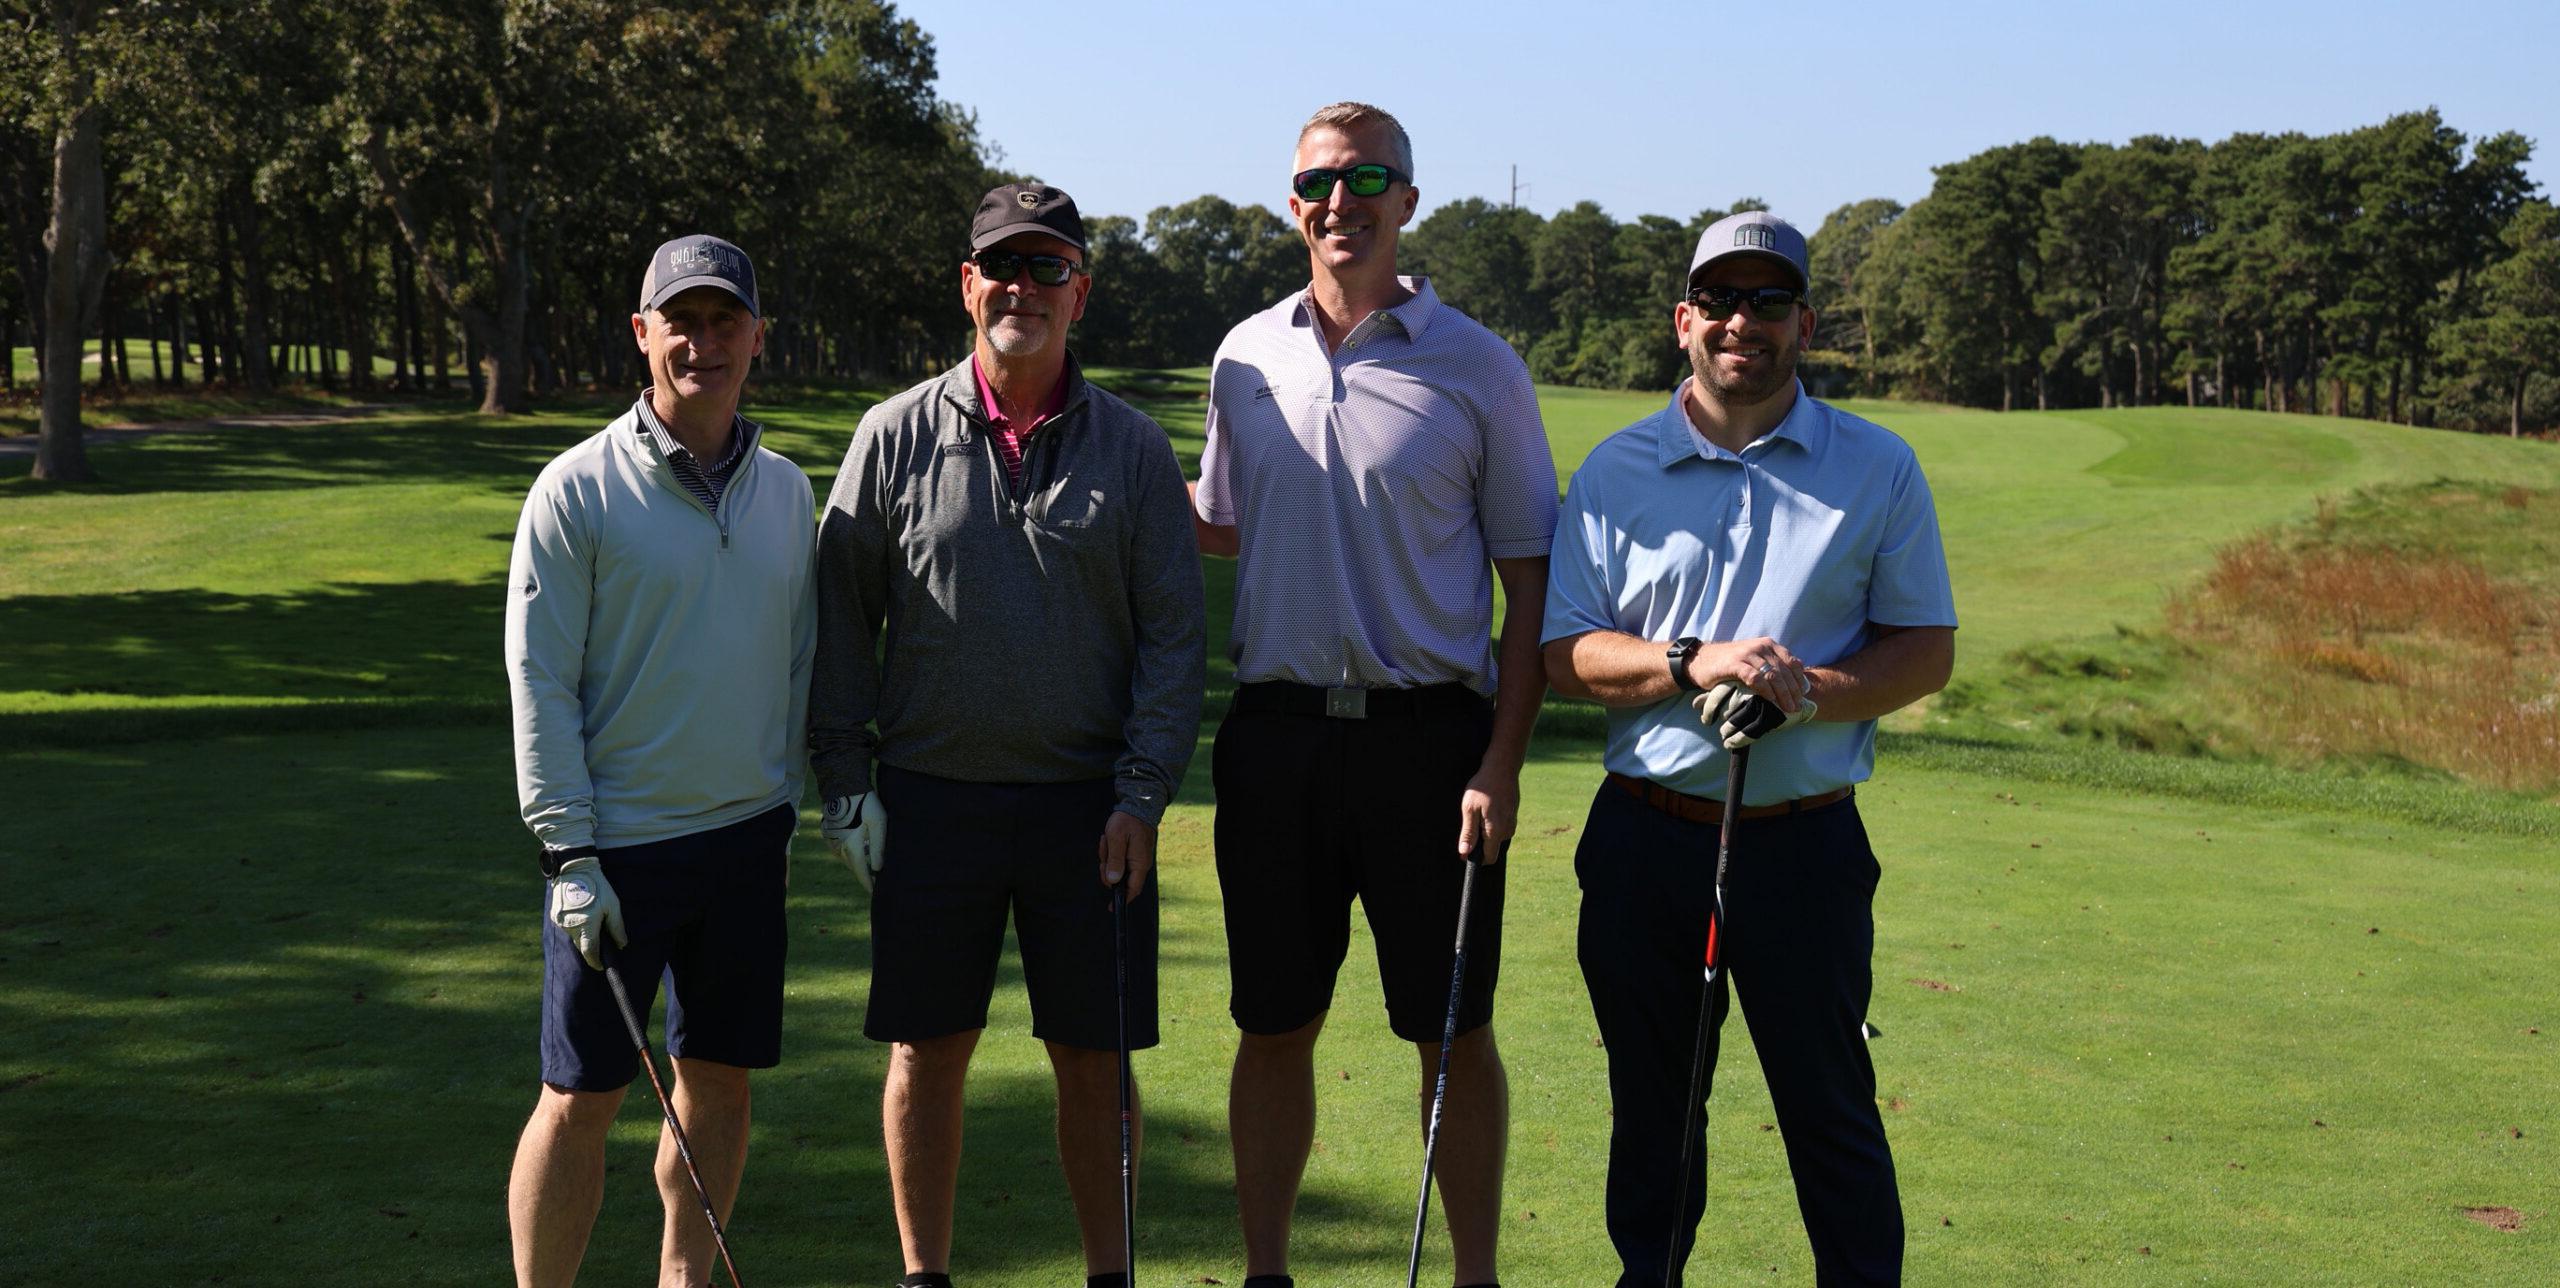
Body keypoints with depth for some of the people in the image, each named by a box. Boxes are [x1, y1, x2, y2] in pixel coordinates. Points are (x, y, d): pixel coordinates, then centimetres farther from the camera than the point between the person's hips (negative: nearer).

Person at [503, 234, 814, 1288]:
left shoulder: (786, 491, 8)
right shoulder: (577, 490, -7)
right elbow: (538, 682, -8)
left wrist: (795, 805, 12)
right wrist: (570, 854, -12)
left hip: (748, 836, 5)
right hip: (616, 845, -5)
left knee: (720, 1082, 11)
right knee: (579, 1098, -1)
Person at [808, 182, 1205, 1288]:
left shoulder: (1134, 448, 3)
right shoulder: (897, 435, 3)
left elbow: (1175, 633, 2)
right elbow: (841, 617, 5)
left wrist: (1142, 792, -6)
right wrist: (844, 780, -1)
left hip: (1089, 806, 0)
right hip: (931, 801, 0)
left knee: (1093, 1054, 6)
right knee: (925, 1050, 7)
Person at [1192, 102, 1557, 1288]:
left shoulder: (1478, 368, -1)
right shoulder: (1246, 358, 9)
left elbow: (1529, 579, -1)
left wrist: (1500, 765, -9)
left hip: (1429, 734, -3)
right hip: (1276, 732, 3)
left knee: (1455, 1032, 4)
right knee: (1273, 1026, 8)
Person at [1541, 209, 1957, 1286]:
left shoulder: (1878, 468, 4)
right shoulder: (1615, 472, 6)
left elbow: (1926, 648, 4)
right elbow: (1565, 653, 2)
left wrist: (1811, 691, -15)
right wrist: (1695, 665, -15)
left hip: (1804, 839, -1)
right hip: (1644, 838, 2)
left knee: (1830, 1106, 3)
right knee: (1650, 1106, 12)